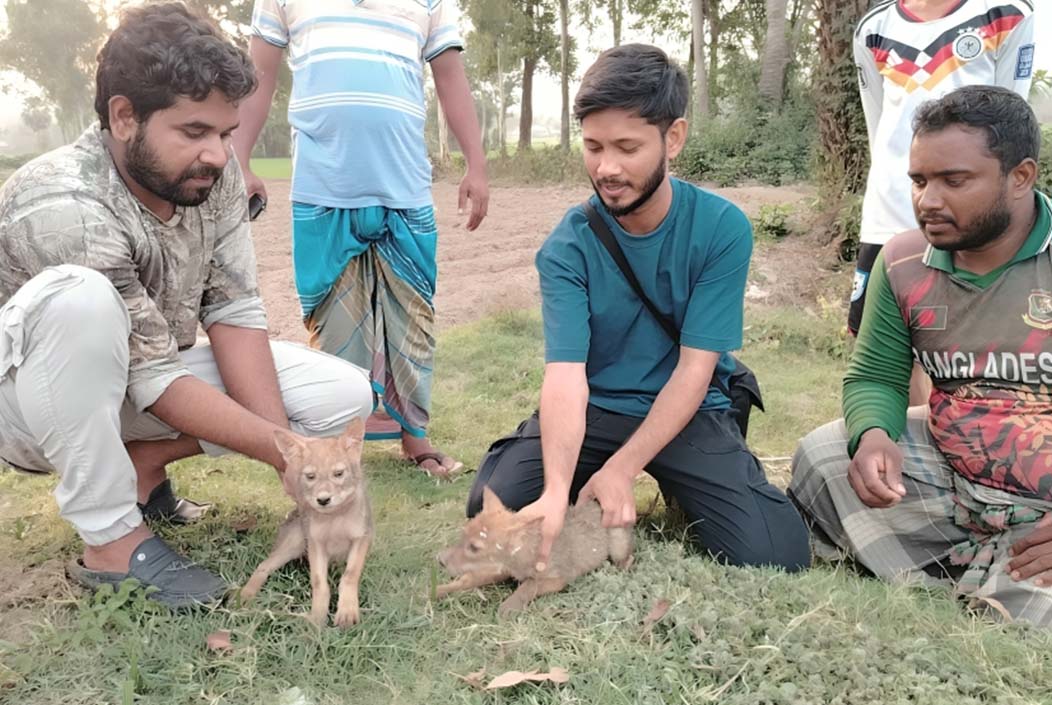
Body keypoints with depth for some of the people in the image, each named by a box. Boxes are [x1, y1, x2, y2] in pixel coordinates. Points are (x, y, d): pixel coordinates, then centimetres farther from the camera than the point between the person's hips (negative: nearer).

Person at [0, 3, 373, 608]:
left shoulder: (213, 173, -13)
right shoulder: (63, 209, -32)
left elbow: (234, 309, -12)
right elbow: (151, 379, -30)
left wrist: (285, 443, -22)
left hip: (152, 379, 6)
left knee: (345, 394, -10)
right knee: (78, 298, -40)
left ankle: (144, 462, 2)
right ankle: (111, 539, -24)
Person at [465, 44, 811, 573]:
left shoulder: (723, 229, -14)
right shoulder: (567, 247, -13)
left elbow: (695, 368, -15)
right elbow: (565, 375, -23)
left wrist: (621, 469, -23)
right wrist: (557, 492, -39)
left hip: (690, 412, 0)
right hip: (593, 409, 1)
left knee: (772, 555, -19)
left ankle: (677, 496, 13)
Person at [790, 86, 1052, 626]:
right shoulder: (904, 263, -2)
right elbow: (875, 378, 6)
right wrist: (874, 437, -20)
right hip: (950, 479, 5)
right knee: (822, 455, -7)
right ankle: (934, 586, -6)